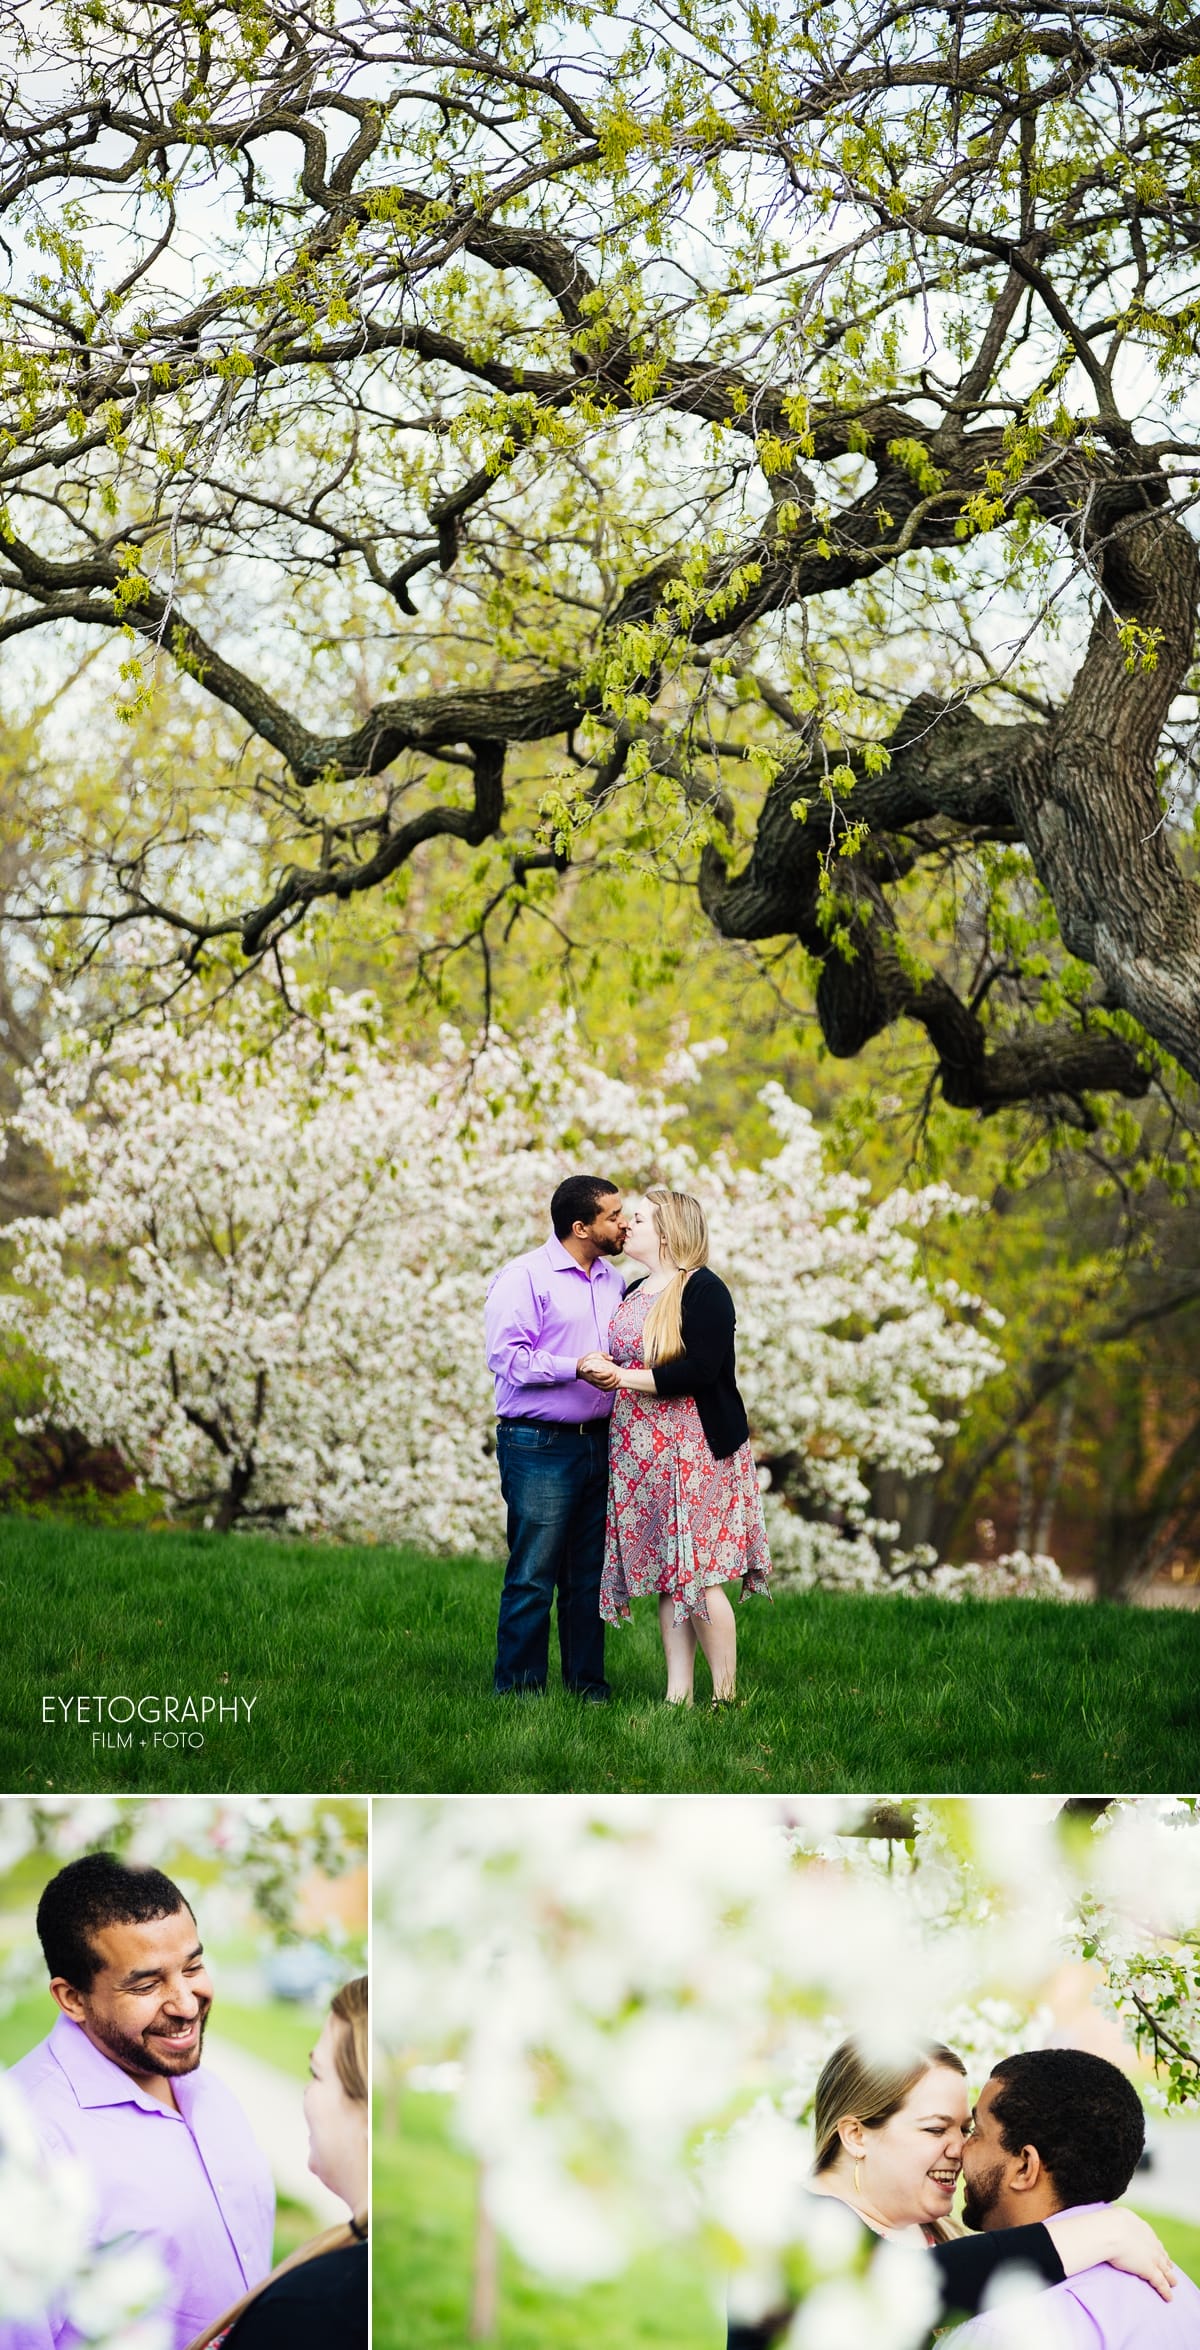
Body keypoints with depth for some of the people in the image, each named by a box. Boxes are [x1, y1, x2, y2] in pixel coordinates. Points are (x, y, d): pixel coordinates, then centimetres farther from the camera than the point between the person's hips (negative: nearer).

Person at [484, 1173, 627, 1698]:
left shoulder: (613, 1281, 16)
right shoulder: (525, 1276, -8)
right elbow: (505, 1355, -16)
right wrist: (577, 1368, -21)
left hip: (597, 1442, 7)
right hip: (539, 1446, -7)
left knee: (589, 1575, 10)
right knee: (533, 1575, -5)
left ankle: (587, 1683, 18)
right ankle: (518, 1688, 2)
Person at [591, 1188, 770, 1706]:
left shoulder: (703, 1289, -10)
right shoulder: (633, 1294, 16)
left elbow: (700, 1371, -19)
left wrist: (623, 1377, -17)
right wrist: (600, 1369, 1)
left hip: (693, 1447, -8)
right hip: (638, 1449, 8)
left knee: (698, 1578, -8)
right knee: (665, 1577, 7)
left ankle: (725, 1696, 0)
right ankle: (677, 1695, 9)